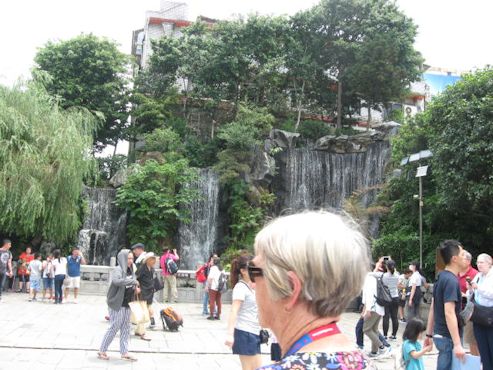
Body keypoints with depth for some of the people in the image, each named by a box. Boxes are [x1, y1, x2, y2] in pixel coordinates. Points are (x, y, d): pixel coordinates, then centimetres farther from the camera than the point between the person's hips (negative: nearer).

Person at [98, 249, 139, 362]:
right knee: (114, 328, 0)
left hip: (126, 304, 8)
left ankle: (124, 352, 19)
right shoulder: (118, 270, -15)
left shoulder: (130, 270, 8)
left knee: (125, 329, 11)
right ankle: (102, 351, 14)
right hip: (117, 305, -8)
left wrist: (135, 288, 1)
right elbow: (116, 281, -37)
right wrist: (133, 281, -32)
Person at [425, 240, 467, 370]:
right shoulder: (451, 280, -19)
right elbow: (449, 313, -25)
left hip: (440, 334, 9)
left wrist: (429, 334, 17)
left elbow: (432, 308, 13)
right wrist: (457, 344, -25)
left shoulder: (441, 277, 9)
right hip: (448, 337, -9)